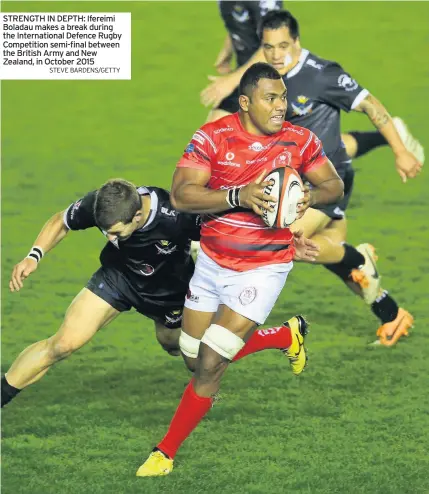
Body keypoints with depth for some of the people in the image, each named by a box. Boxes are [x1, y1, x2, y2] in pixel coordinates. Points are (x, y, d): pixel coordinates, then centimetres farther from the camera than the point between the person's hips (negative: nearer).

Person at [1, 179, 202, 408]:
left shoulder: (179, 217, -42)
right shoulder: (97, 205, -32)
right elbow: (60, 222, -10)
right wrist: (33, 256, -23)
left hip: (169, 292, -1)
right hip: (118, 276, 1)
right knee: (63, 344, -13)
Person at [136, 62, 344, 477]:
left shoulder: (300, 141, -8)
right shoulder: (213, 137, -14)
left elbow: (334, 184, 7)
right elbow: (180, 195, -21)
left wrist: (312, 196, -17)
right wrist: (239, 196, -35)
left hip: (263, 268, -2)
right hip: (212, 261, 3)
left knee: (209, 365, -8)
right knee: (195, 355, 15)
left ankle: (166, 453, 9)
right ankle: (287, 335, 37)